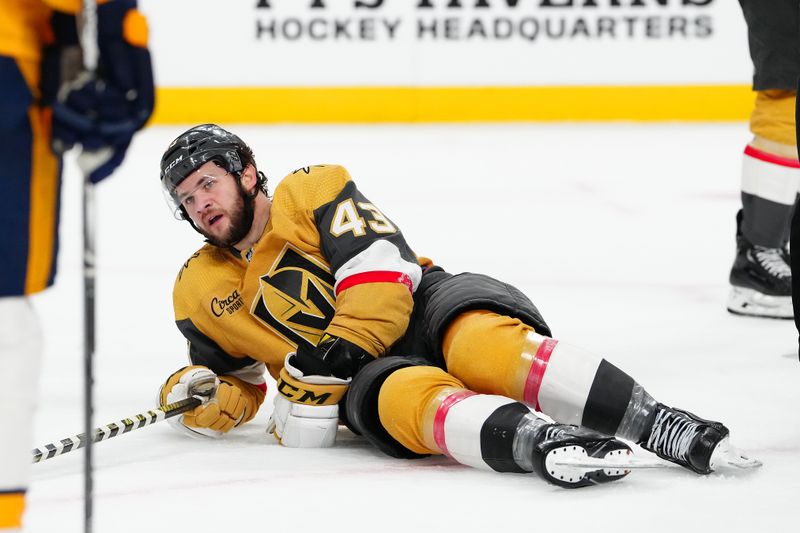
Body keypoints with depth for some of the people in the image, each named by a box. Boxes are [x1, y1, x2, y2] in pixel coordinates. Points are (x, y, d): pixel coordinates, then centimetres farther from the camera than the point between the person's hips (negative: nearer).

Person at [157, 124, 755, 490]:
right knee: (409, 395, -36)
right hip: (369, 377, 2)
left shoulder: (309, 192, 2)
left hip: (423, 308, -2)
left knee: (481, 346, -38)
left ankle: (662, 426, -48)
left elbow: (382, 275, -9)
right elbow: (235, 380, 25)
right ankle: (536, 441, -67)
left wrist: (334, 349, -19)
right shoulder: (200, 293, 17)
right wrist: (206, 401, 2)